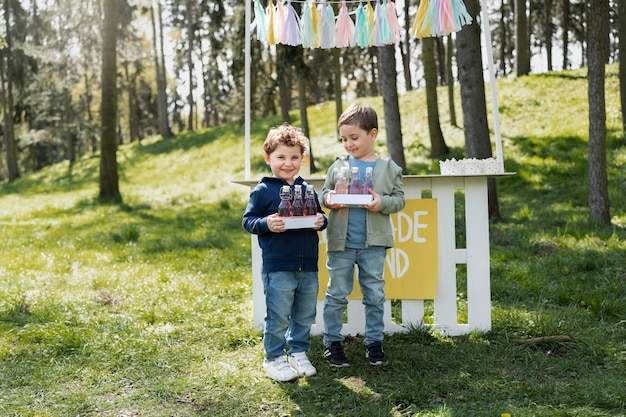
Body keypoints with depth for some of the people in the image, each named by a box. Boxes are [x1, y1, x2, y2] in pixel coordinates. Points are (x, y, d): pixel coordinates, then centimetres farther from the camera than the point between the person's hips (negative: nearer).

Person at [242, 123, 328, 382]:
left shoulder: (307, 189, 11)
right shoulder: (262, 191, -3)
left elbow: (320, 216, 17)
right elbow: (248, 221, -3)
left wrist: (321, 222, -5)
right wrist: (266, 224, -21)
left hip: (308, 266, 5)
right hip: (277, 266, -5)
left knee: (305, 314, 14)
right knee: (278, 316, 1)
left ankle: (298, 353, 29)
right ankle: (274, 358, 18)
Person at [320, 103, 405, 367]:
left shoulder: (388, 167, 0)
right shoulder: (338, 165, 3)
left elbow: (399, 199, 2)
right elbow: (325, 192, 11)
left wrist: (382, 203, -18)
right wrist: (328, 199, -12)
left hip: (374, 243, 0)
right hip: (341, 241, 1)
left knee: (375, 294, 8)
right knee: (336, 293, 7)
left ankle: (374, 342, 22)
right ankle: (332, 342, 19)